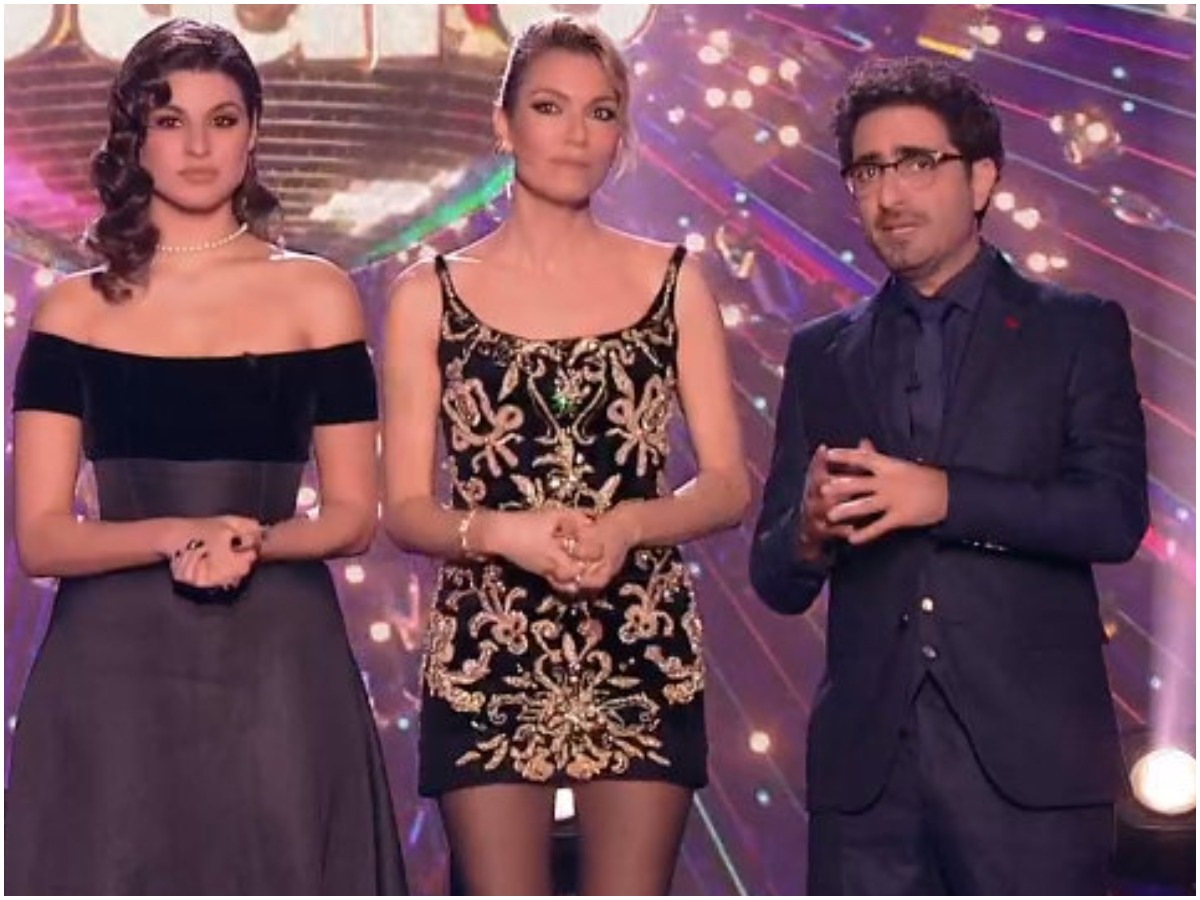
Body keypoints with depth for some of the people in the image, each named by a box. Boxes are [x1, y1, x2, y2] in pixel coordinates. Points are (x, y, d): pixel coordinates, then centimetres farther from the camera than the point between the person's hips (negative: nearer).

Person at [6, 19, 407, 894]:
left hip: (278, 665, 0)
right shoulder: (76, 309, 5)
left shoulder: (316, 294, 5)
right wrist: (176, 536, -18)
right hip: (114, 668, 0)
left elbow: (353, 517, 5)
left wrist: (254, 541, -15)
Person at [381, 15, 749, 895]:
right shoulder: (431, 295, 4)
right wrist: (503, 533, -17)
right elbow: (404, 509, 2)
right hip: (486, 657, -1)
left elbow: (729, 483, 4)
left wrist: (626, 527, -15)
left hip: (643, 654, 1)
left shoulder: (673, 282, 6)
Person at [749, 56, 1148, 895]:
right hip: (865, 757, 3)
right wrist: (810, 533, -12)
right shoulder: (821, 354, 13)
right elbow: (776, 580, 11)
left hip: (1029, 752, -2)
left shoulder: (1077, 330, 6)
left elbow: (1115, 514, -7)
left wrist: (943, 497, -18)